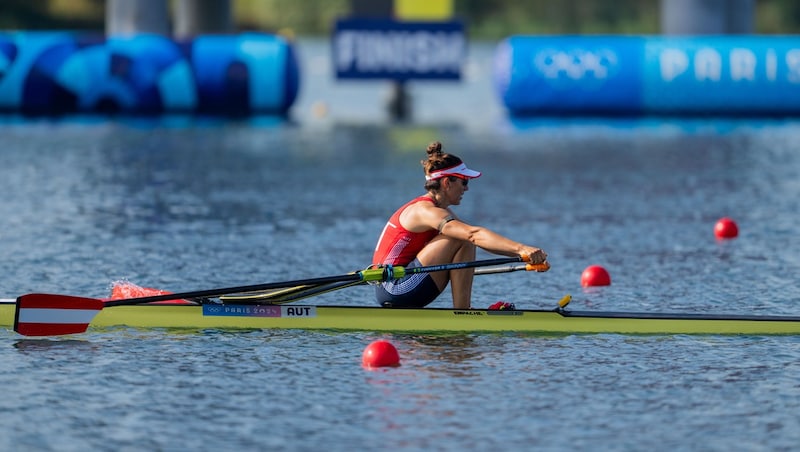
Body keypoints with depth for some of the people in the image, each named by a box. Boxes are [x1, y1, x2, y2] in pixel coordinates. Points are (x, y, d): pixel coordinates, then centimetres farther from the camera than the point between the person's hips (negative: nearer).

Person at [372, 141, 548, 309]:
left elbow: (481, 239, 12)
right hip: (394, 288, -10)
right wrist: (520, 249, -40)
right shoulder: (426, 211, -17)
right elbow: (474, 234, -31)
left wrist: (523, 253, 1)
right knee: (463, 242, -17)